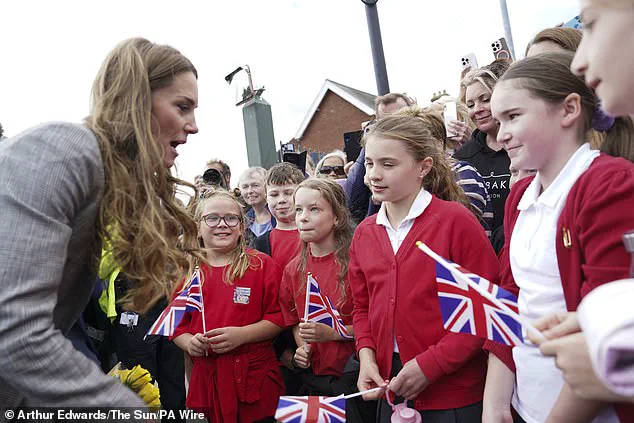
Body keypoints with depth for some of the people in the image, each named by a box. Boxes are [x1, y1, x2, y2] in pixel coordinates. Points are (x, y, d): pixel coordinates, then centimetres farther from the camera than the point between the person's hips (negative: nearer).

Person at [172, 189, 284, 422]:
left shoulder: (262, 265, -2)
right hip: (205, 381, 3)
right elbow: (176, 324, 12)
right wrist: (189, 342, -8)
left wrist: (241, 335, -17)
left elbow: (278, 317, -5)